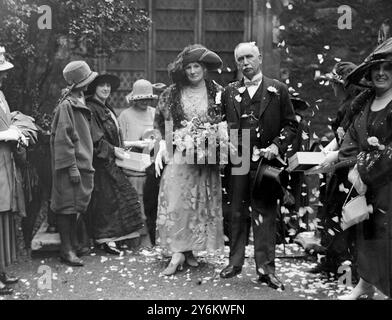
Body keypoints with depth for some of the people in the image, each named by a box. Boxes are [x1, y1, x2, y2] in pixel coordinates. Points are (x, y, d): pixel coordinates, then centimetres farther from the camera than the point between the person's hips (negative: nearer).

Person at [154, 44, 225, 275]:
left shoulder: (218, 93, 3)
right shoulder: (172, 94, 4)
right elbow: (162, 124, 9)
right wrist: (162, 148, -1)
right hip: (178, 155, 0)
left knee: (203, 203, 4)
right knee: (175, 202, -6)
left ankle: (190, 249, 16)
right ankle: (178, 252, -1)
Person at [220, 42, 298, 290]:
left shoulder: (278, 90, 4)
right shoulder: (230, 92, 12)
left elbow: (291, 124, 4)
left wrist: (277, 145, -10)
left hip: (265, 162, -2)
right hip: (237, 161, 2)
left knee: (265, 215, 0)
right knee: (237, 214, 8)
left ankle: (266, 268, 6)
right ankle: (235, 262, 17)